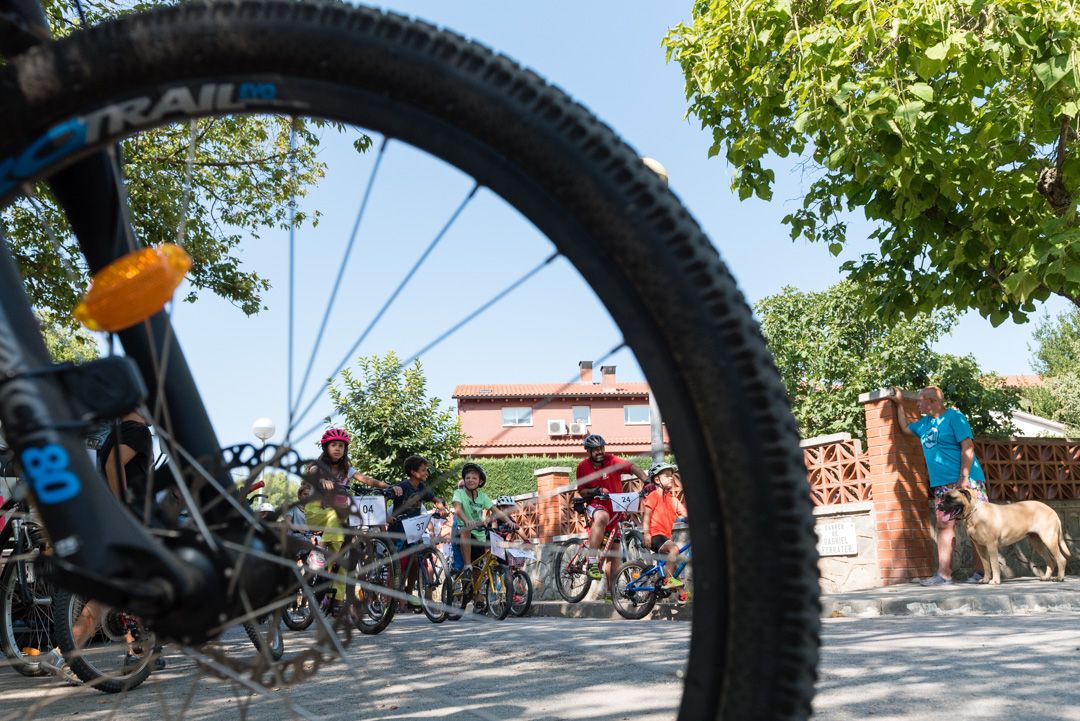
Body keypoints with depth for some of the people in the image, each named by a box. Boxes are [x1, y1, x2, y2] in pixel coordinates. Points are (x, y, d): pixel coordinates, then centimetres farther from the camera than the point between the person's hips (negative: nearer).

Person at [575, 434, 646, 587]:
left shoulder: (611, 460, -8)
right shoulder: (583, 467, -5)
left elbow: (632, 467, -23)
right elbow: (581, 491, -3)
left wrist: (646, 481, -40)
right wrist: (594, 491, -25)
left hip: (616, 508, 3)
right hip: (596, 506, -3)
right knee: (602, 517, -40)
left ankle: (611, 588, 20)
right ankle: (592, 564, -39)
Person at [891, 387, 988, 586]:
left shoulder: (954, 417, -7)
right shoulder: (924, 423, 16)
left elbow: (967, 447, -14)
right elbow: (905, 428, 35)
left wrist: (964, 478, -20)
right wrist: (899, 404, 30)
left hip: (966, 481, -7)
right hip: (942, 484, 8)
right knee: (944, 525, 1)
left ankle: (981, 572, 1)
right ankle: (944, 574, -1)